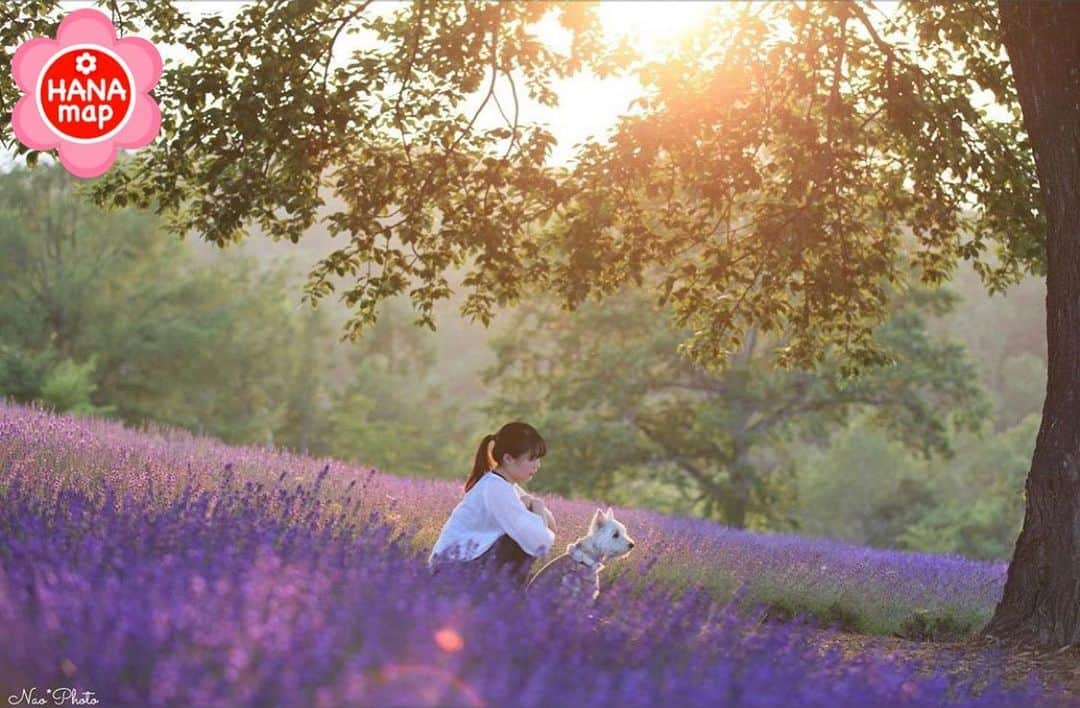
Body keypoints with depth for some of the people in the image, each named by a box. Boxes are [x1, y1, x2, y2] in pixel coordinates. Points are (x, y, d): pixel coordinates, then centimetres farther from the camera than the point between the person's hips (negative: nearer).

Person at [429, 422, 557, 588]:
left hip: (465, 560, 10)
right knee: (529, 542, -16)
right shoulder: (496, 489, -19)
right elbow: (539, 542, -28)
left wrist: (535, 505, -10)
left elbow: (550, 525, 11)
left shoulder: (504, 484, 11)